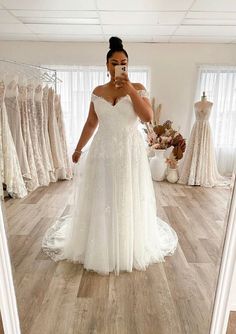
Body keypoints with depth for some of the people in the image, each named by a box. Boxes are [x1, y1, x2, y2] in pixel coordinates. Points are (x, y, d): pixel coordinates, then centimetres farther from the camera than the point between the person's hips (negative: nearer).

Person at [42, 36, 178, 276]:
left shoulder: (138, 88, 1)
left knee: (129, 200, 6)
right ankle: (100, 249, 29)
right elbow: (91, 123, 12)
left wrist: (130, 91, -16)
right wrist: (78, 148, 12)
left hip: (130, 151, -2)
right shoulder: (98, 91, 8)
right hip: (103, 151, 2)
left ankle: (129, 248, 29)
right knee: (100, 201, 8)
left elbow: (148, 117, -12)